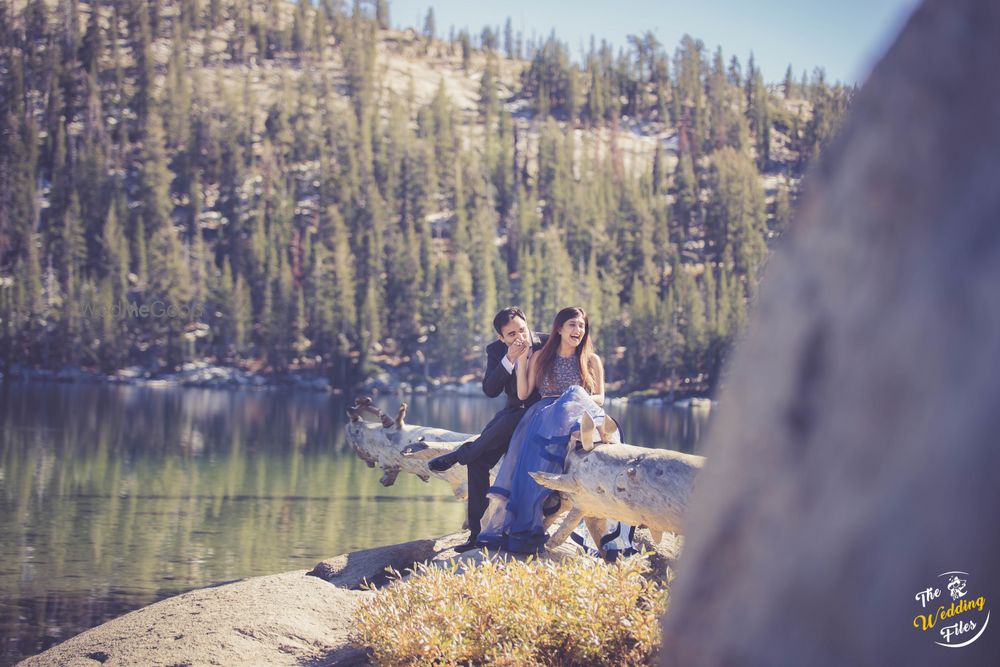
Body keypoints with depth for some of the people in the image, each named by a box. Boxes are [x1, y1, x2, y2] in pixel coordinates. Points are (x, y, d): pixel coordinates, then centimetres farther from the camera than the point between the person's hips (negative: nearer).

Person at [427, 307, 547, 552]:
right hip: (514, 411, 5)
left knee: (506, 423, -36)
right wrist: (509, 360, -26)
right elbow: (490, 390, -14)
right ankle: (478, 531, -5)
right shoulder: (496, 351, -3)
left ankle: (459, 454, -11)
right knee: (478, 461, -12)